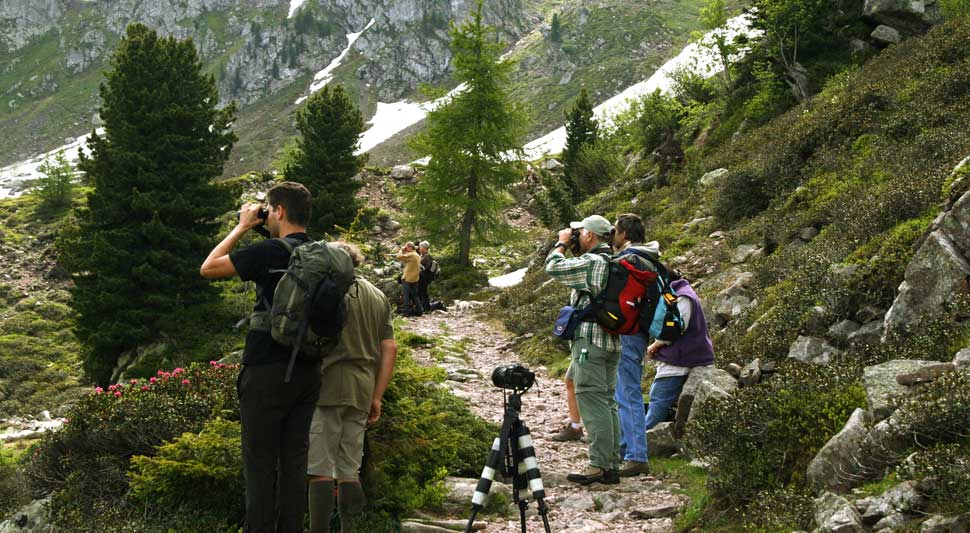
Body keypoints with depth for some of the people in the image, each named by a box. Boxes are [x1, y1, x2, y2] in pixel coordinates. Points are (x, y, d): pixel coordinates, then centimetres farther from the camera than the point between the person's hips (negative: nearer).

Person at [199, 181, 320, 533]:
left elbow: (208, 269, -6)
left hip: (268, 371, -6)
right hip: (308, 371, 6)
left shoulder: (271, 251, -14)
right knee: (295, 458, 10)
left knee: (260, 462, -1)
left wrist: (241, 227, 3)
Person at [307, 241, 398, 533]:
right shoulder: (379, 297, 16)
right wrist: (376, 397, 13)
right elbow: (390, 348, 12)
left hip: (328, 387, -6)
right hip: (362, 392, 6)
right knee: (349, 472, 10)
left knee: (320, 470, -5)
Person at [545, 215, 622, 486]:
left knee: (592, 402, -9)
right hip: (612, 341, 9)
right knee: (607, 402, 11)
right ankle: (612, 466, 13)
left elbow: (553, 267, -7)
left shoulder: (590, 262, -13)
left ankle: (599, 466, -11)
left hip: (590, 341, -9)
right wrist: (571, 247, 20)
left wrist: (562, 243, 7)